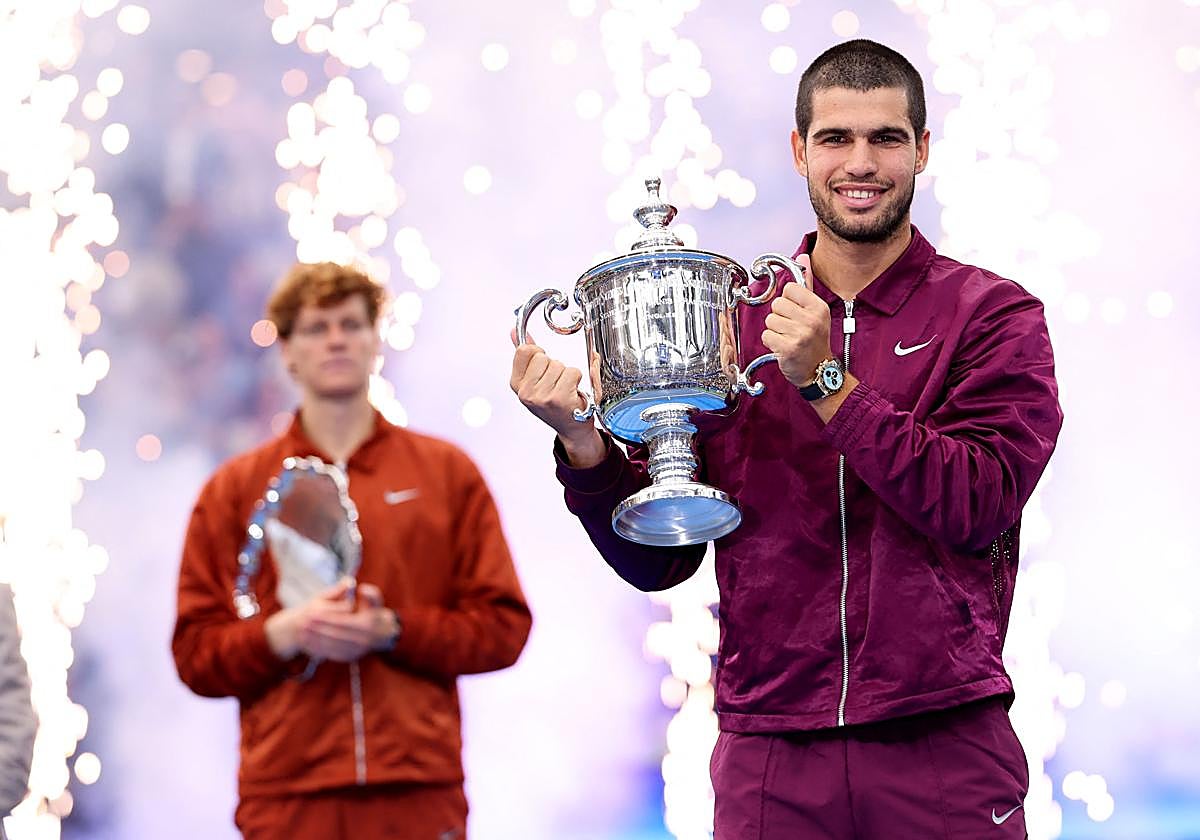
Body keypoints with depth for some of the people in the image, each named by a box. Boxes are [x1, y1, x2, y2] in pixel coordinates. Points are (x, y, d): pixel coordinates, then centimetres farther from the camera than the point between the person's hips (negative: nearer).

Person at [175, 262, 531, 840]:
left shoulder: (447, 472, 13)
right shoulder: (233, 490, 12)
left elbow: (503, 627, 7)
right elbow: (195, 653, 8)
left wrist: (393, 630, -8)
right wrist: (284, 634, -12)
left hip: (420, 791, 0)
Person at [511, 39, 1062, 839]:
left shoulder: (993, 315, 2)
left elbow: (981, 508, -13)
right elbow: (656, 559, 7)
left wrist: (825, 383, -17)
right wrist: (582, 441, -11)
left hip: (943, 750, -2)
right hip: (769, 760, 2)